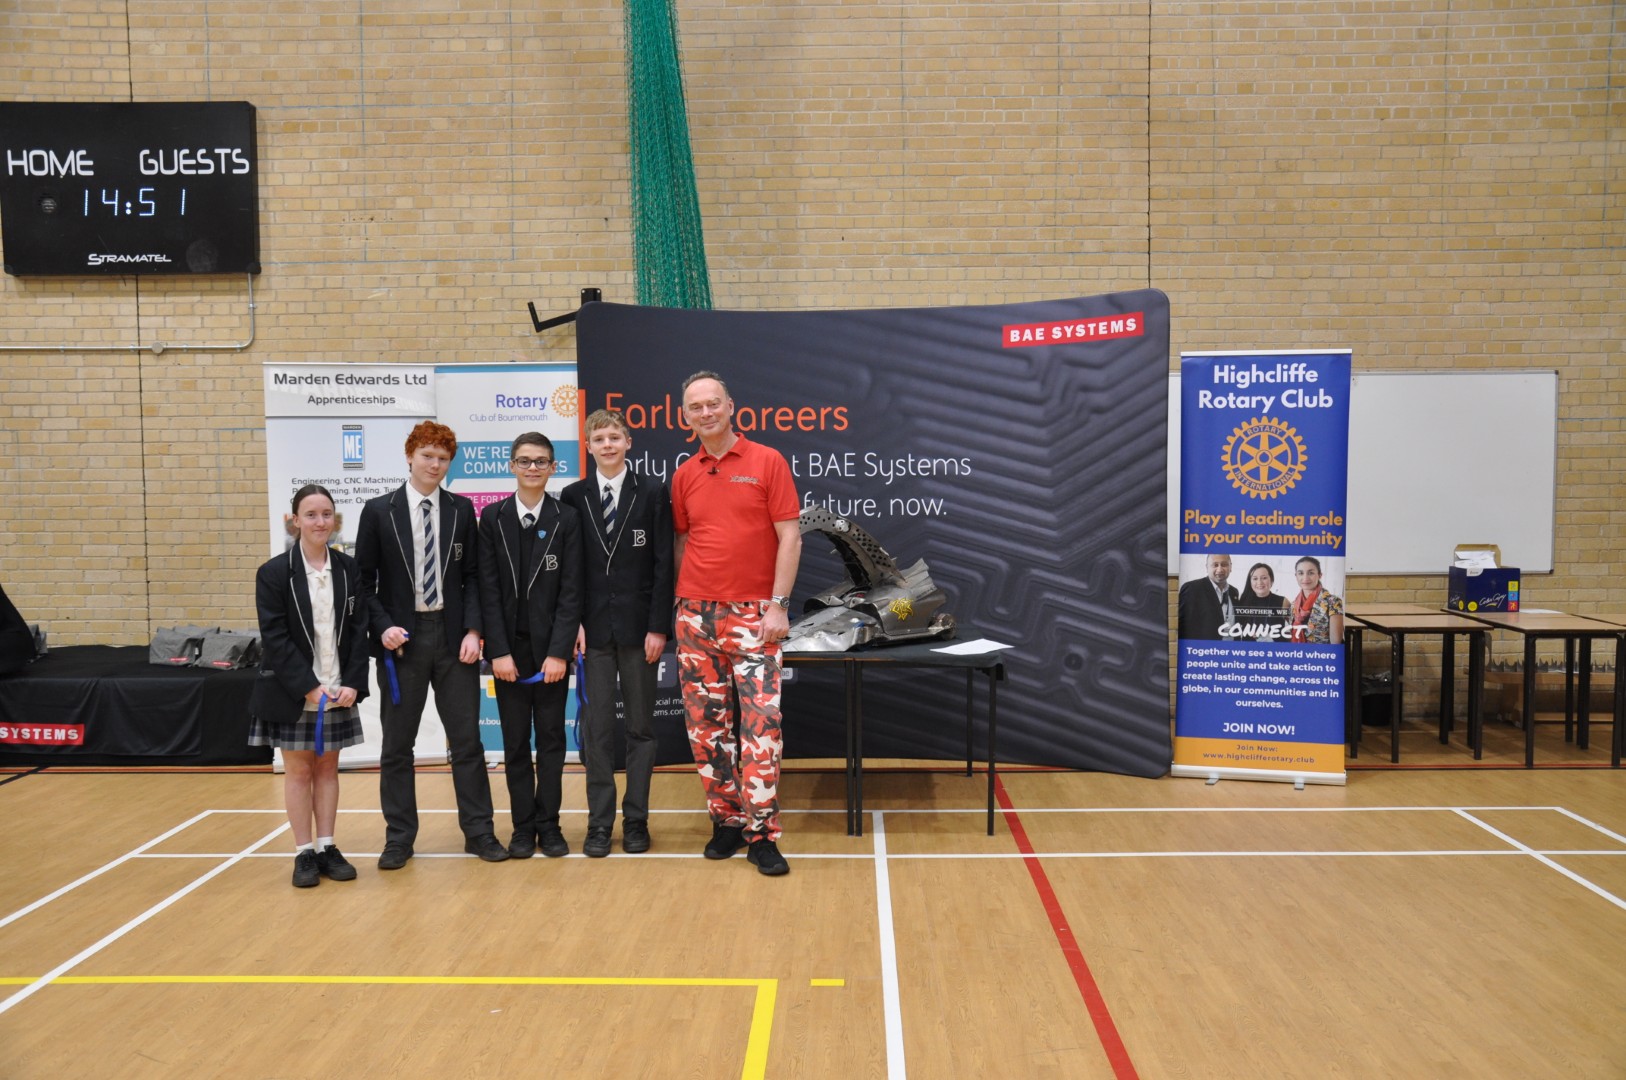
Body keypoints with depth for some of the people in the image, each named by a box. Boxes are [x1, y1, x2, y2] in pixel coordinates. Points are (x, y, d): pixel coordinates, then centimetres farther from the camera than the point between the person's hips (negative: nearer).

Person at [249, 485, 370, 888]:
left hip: (338, 692, 2)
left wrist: (353, 684, -9)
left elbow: (358, 631, 2)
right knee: (298, 770, 7)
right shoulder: (274, 573, -6)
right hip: (292, 694, -2)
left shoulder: (348, 569, 2)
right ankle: (304, 854, 15)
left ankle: (326, 848, 18)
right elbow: (274, 638, -10)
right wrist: (309, 687, -17)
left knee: (327, 768, 10)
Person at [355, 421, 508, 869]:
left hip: (452, 635, 1)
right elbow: (364, 580, 1)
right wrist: (383, 627, -12)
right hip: (401, 638, -1)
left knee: (467, 739, 5)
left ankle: (478, 831, 16)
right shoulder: (378, 511, 1)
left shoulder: (462, 511, 4)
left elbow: (473, 577, 4)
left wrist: (473, 630, -8)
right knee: (397, 743, 8)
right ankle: (399, 837, 21)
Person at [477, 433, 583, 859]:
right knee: (515, 741, 7)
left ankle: (548, 824, 16)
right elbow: (489, 589, -1)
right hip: (509, 648, 1)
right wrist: (498, 651, -8)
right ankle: (523, 826, 15)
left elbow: (571, 591, -5)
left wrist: (559, 652, -11)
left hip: (551, 648, -1)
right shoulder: (493, 517, 3)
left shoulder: (566, 519, 0)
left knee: (551, 739, 6)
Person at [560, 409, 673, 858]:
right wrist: (574, 624, -3)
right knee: (597, 728, 4)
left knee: (640, 727, 6)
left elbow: (663, 564, -3)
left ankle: (636, 820, 16)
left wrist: (657, 627, -8)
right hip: (593, 628, 1)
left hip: (638, 627, -1)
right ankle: (599, 822, 13)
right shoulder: (573, 496, 6)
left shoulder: (653, 492, 1)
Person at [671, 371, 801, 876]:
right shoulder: (684, 476, 11)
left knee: (761, 722, -8)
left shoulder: (767, 462, -2)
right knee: (706, 725, 7)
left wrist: (779, 605, -11)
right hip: (696, 615, 4)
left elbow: (789, 537, -5)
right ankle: (726, 820, 20)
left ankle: (761, 834, 1)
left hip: (752, 615, -4)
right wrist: (686, 599, 8)